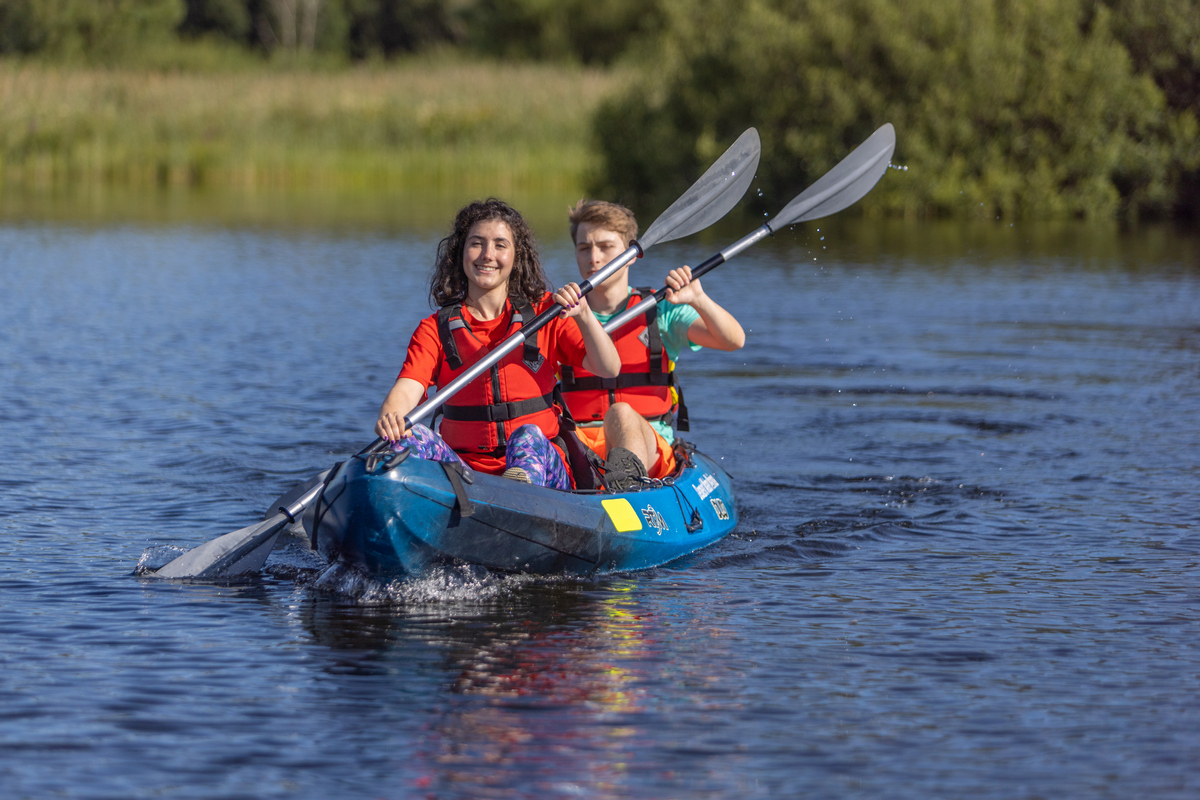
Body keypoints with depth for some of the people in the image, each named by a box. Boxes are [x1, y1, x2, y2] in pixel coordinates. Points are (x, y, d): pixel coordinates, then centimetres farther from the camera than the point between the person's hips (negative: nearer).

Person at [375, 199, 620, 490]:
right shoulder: (434, 329, 10)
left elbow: (609, 369, 2)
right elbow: (406, 389, -7)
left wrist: (583, 315, -15)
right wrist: (389, 417, -32)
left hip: (543, 466, -1)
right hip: (464, 473, 1)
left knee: (528, 437, -35)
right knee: (411, 435, -27)